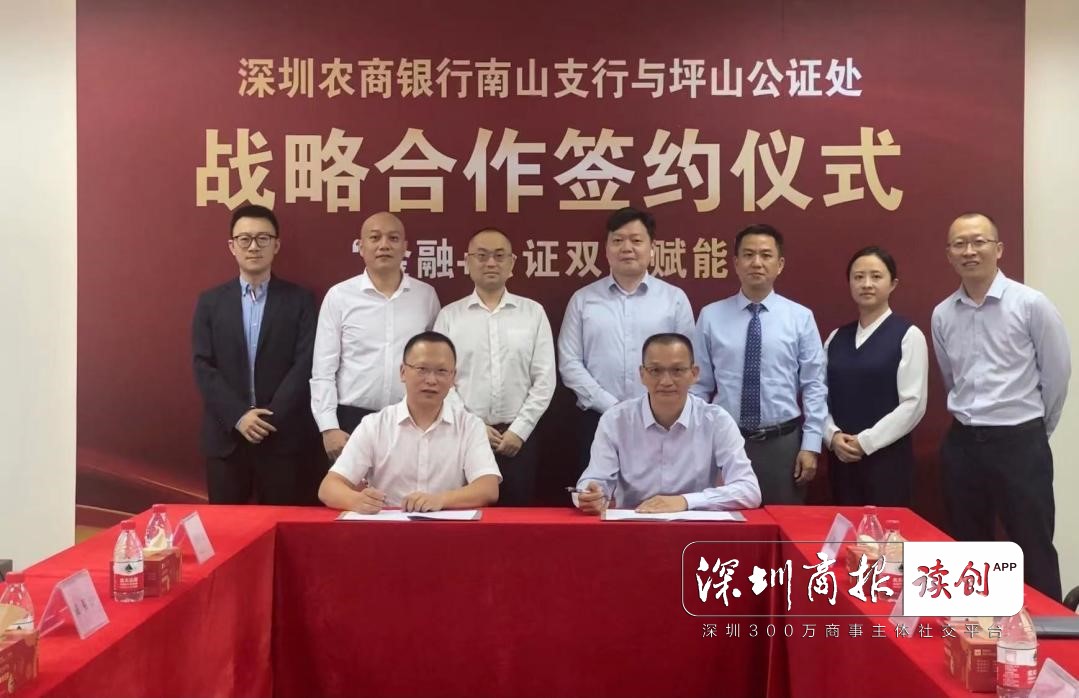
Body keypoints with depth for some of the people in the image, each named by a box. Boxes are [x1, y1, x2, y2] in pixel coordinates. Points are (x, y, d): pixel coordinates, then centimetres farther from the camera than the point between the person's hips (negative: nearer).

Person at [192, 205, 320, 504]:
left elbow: (305, 365, -5)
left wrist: (270, 417, -14)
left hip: (284, 436, -2)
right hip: (225, 435, 2)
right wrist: (238, 416, -11)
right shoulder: (210, 301, 9)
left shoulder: (300, 300, 3)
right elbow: (203, 367, 1)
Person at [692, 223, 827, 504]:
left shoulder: (801, 317, 0)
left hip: (783, 443, 0)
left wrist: (811, 445, -4)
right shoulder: (710, 316, 1)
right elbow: (699, 386, 3)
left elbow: (814, 386, 0)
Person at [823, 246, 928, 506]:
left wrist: (865, 442, -12)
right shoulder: (836, 338, 10)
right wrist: (833, 436, -7)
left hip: (888, 457, -4)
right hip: (842, 458, 4)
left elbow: (913, 404, -9)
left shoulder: (908, 335, -4)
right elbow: (822, 397, 10)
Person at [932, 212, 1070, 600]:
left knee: (1033, 554, 5)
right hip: (962, 444, 5)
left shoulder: (1031, 305, -9)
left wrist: (1035, 430, 8)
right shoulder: (942, 315, 4)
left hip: (1019, 443, -4)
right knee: (969, 552, 15)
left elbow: (1056, 375, -1)